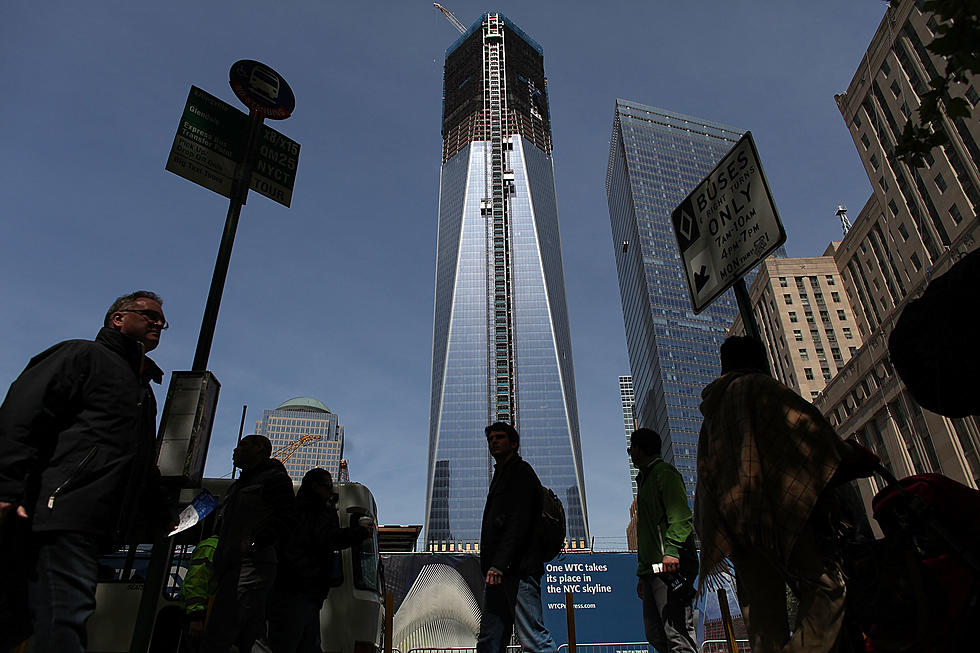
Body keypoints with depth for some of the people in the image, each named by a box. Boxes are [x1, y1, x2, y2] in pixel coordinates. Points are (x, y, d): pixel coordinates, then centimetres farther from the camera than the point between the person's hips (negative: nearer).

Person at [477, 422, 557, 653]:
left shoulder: (521, 472, -3)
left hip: (518, 569, -9)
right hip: (500, 572, 9)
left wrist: (499, 565, -22)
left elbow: (519, 523, -16)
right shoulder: (501, 475, 25)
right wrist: (490, 566, 15)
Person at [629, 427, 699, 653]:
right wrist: (642, 573, 24)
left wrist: (672, 550, -30)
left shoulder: (664, 472, -1)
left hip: (670, 567, -9)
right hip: (654, 569, 10)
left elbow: (680, 517, -16)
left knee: (677, 634, -14)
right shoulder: (645, 480, 27)